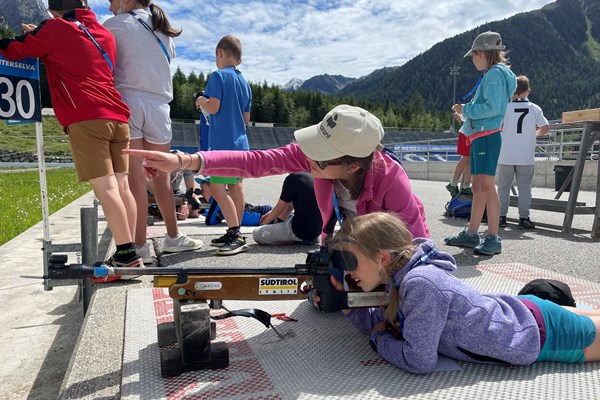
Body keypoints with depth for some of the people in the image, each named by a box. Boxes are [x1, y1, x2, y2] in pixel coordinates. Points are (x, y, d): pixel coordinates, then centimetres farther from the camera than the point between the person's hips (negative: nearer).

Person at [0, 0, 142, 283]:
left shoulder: (57, 28, 6)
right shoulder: (105, 34, 25)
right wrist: (40, 36, 36)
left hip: (86, 118, -6)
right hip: (116, 116, 7)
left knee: (105, 190, -11)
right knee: (121, 187, 3)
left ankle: (126, 256, -14)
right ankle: (128, 255, 6)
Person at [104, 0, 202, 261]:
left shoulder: (117, 25, 2)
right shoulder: (163, 29, 19)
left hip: (127, 102, -4)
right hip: (159, 106, 5)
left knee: (134, 178, -5)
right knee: (161, 176, 12)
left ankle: (140, 245, -2)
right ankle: (173, 237, 21)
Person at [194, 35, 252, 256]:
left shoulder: (218, 76, -7)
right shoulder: (244, 82, 16)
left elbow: (213, 107, -16)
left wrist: (201, 101, 3)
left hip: (223, 143, -9)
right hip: (240, 142, 9)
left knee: (218, 188, -10)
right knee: (236, 187, 11)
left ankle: (235, 234, -14)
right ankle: (235, 234, 19)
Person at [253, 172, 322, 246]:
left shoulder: (292, 178, -12)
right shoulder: (311, 177, 11)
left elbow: (279, 209, -2)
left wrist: (265, 222, 16)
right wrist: (271, 213, 30)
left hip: (301, 231, -9)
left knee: (256, 234, -5)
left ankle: (297, 240, -2)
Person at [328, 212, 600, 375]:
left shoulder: (420, 284, -37)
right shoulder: (399, 274, -10)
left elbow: (419, 361, -33)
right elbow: (378, 323, 1)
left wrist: (379, 340, -17)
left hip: (538, 334, -7)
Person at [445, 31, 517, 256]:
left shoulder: (495, 73, -8)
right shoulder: (489, 75, 22)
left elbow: (492, 107, -19)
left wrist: (466, 109, -8)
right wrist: (467, 112, 14)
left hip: (487, 136, -10)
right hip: (480, 136, 10)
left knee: (486, 186, -12)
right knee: (477, 186, 11)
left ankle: (493, 239, -9)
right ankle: (471, 234, 18)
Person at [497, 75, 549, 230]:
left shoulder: (505, 107, -4)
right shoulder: (534, 108, 0)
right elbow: (545, 127, 2)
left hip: (506, 156, 0)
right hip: (526, 157, 1)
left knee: (504, 186, 8)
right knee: (524, 187, 5)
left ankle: (501, 216, 9)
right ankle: (524, 218, 4)